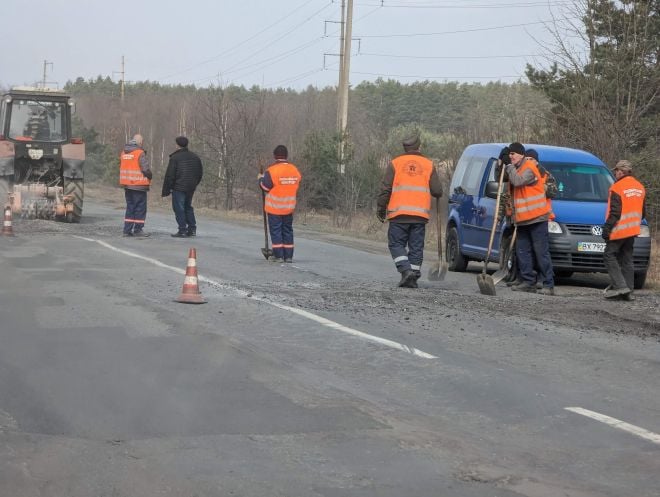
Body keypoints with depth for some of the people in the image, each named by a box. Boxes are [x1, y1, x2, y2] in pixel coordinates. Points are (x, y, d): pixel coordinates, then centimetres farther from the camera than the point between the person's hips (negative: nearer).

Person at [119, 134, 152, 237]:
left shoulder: (124, 152, 10)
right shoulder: (140, 153, -14)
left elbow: (121, 166, 14)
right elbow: (146, 169, -17)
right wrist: (149, 177, 2)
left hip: (127, 184, 7)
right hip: (139, 185, -7)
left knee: (130, 207, 15)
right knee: (140, 207, 1)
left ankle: (127, 230, 13)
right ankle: (138, 230, 1)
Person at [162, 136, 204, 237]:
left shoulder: (175, 158, -10)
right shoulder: (195, 157, 9)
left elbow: (170, 175, -12)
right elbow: (200, 173, 16)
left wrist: (166, 190, -7)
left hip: (178, 188, -7)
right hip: (191, 188, 7)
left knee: (179, 209, -1)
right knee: (188, 207, 19)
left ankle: (182, 231, -5)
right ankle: (192, 229, 17)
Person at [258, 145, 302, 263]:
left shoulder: (272, 170, -15)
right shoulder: (294, 170, 3)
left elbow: (265, 186, -12)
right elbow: (296, 186, 8)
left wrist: (261, 178, 7)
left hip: (274, 207, -5)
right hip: (289, 207, 5)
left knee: (276, 230, 2)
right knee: (287, 230, 12)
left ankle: (278, 255, -1)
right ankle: (288, 256, 12)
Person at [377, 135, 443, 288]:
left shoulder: (395, 163, 2)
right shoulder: (428, 164, 7)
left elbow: (385, 189, -1)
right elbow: (437, 191, 4)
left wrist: (381, 209, 7)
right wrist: (437, 194, 27)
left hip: (399, 213, -2)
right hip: (420, 215, 2)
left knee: (396, 244, 5)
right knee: (416, 247, 8)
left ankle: (406, 270, -13)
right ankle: (413, 278, 6)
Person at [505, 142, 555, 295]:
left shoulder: (529, 169, -13)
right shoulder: (517, 169, 16)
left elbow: (517, 181, -26)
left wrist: (510, 168, -10)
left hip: (536, 218, -10)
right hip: (523, 219, 10)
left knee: (541, 252, -9)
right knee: (522, 252, 9)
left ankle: (548, 285, -8)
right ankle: (529, 282, 15)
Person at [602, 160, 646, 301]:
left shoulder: (617, 188, -13)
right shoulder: (640, 187, 12)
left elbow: (615, 212, -17)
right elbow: (643, 212, 17)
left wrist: (607, 228, -13)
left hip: (619, 229, -8)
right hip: (633, 231, 8)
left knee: (610, 256, -1)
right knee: (627, 259, 11)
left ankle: (619, 285, -13)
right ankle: (628, 291, 8)